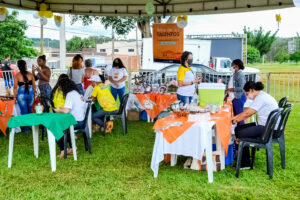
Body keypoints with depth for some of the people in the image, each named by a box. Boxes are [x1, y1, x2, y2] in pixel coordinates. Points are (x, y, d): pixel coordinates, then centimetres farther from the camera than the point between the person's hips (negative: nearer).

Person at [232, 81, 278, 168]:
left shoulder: (261, 98, -18)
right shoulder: (262, 96, 15)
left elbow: (247, 113, -17)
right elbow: (248, 111, 16)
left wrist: (236, 120, -1)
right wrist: (234, 117, 11)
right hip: (264, 125, 11)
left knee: (241, 134, -16)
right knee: (238, 129, 9)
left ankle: (245, 163, -2)